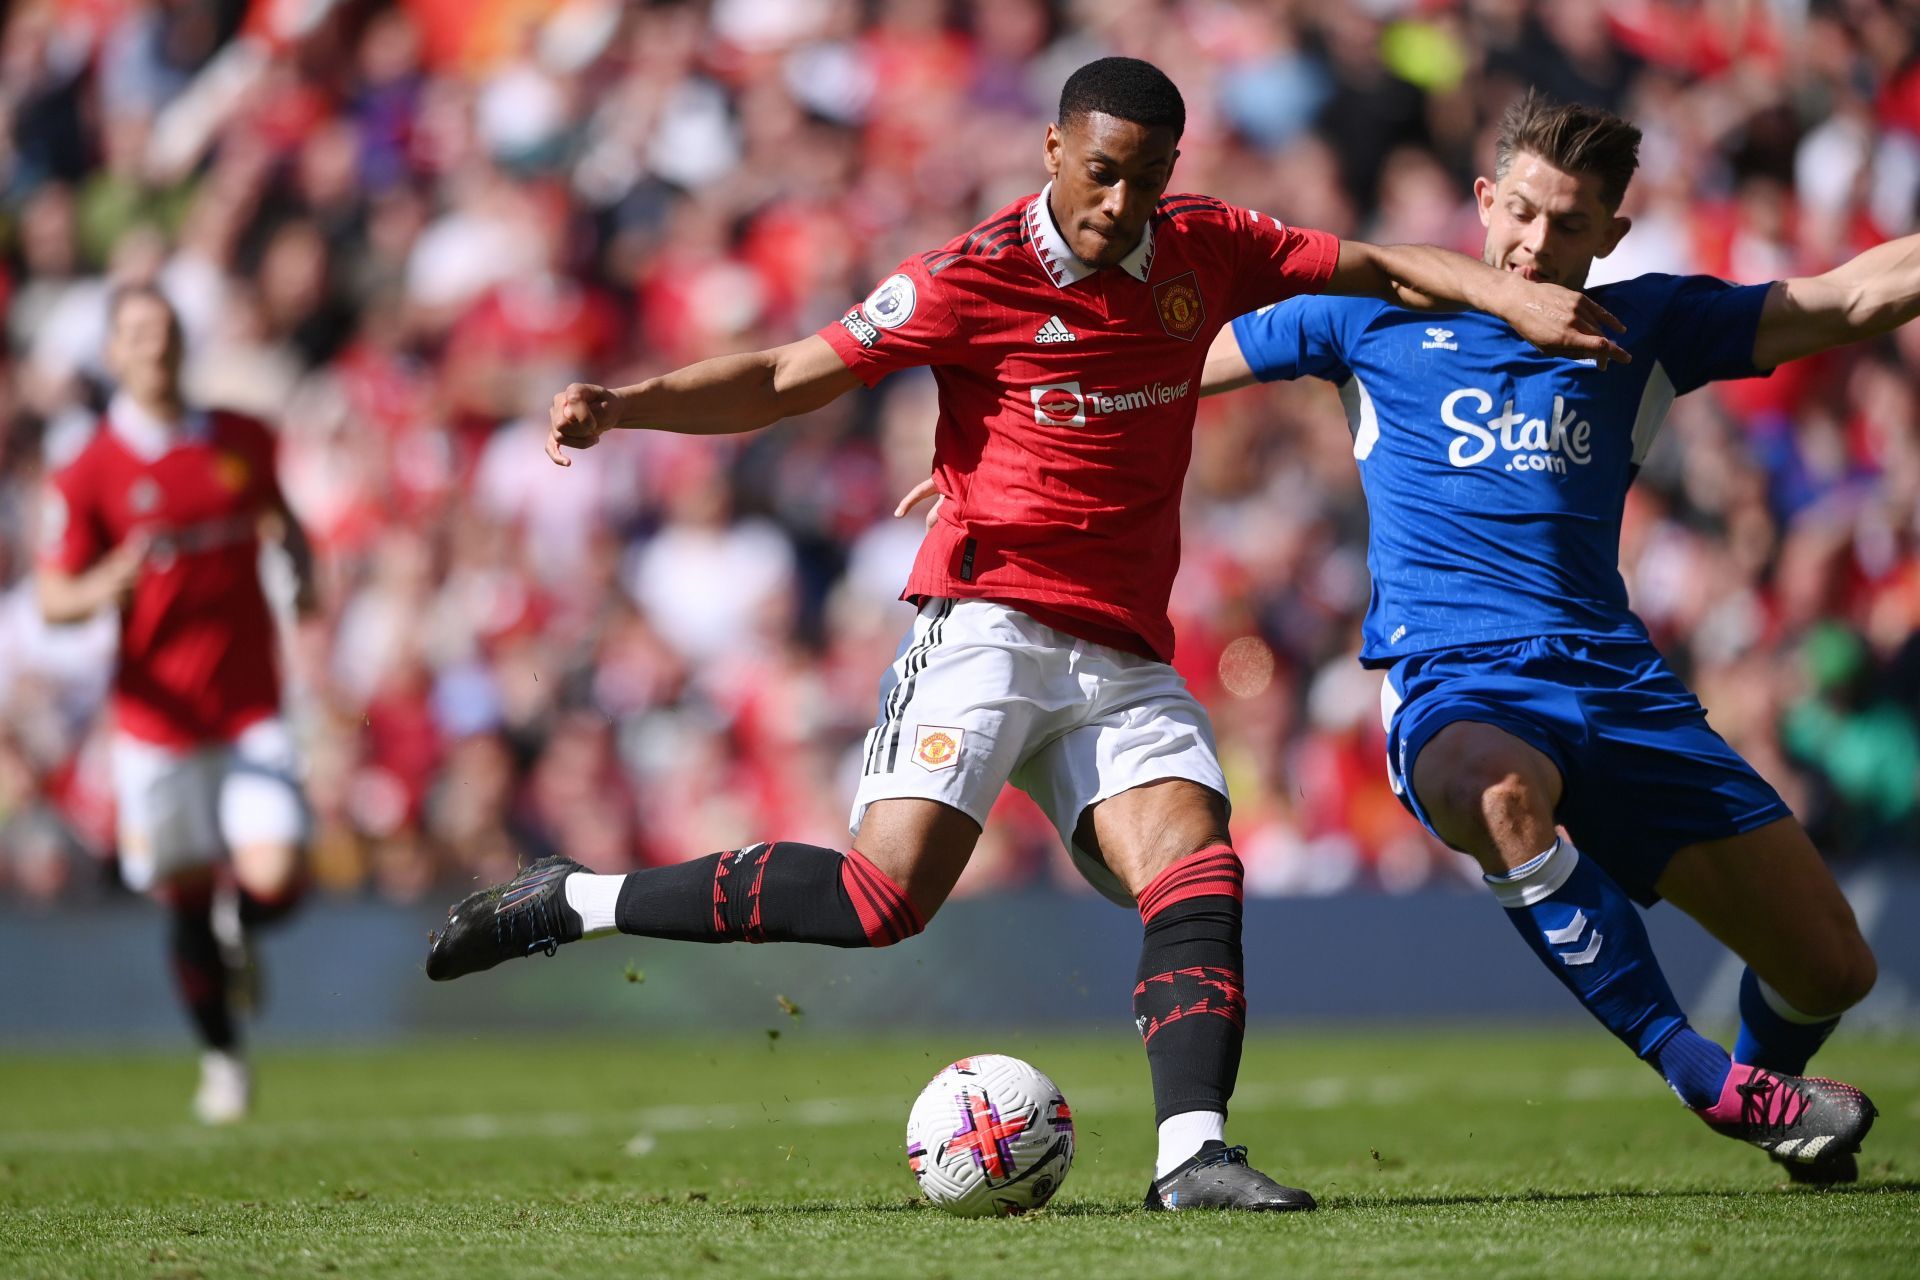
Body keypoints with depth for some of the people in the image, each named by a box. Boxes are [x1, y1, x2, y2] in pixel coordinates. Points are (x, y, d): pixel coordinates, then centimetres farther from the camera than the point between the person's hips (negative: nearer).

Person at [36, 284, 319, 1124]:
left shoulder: (243, 441, 4)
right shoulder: (87, 474, -6)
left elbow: (281, 515, 24)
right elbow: (52, 598, -5)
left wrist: (303, 572, 5)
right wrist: (106, 585, -27)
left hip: (251, 708, 2)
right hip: (157, 717, -2)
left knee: (274, 883, -13)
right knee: (185, 897, 5)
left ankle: (236, 921, 26)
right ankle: (222, 1056, 27)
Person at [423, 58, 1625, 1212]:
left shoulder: (1207, 250, 7)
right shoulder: (973, 279, -7)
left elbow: (1377, 268, 16)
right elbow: (783, 379, -6)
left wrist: (1515, 296, 0)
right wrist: (620, 406, -19)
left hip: (1126, 659, 5)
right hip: (989, 625, -5)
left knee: (1196, 866, -18)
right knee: (887, 894, -20)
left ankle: (1193, 1150, -25)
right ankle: (573, 901, -8)